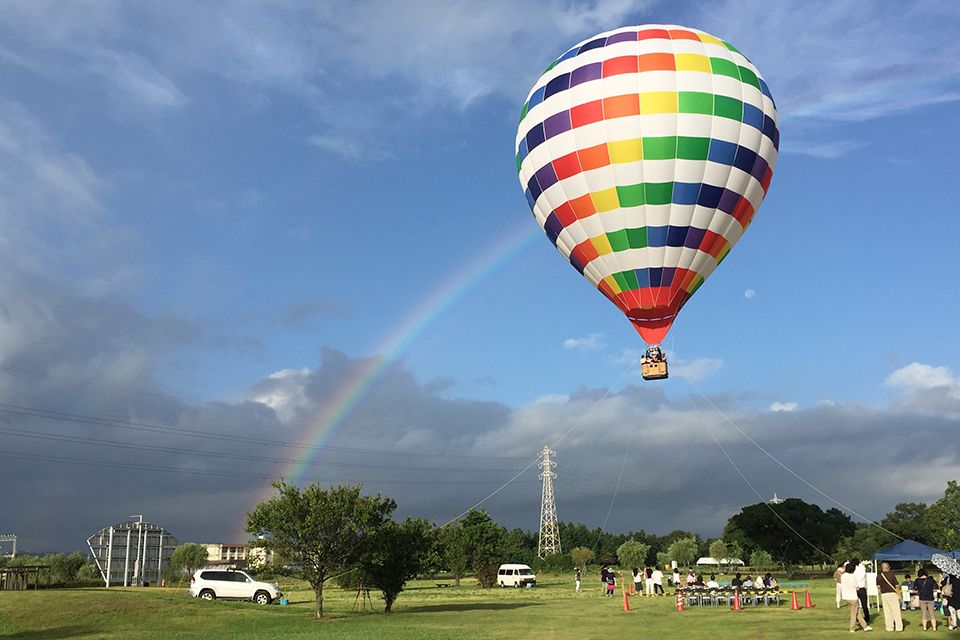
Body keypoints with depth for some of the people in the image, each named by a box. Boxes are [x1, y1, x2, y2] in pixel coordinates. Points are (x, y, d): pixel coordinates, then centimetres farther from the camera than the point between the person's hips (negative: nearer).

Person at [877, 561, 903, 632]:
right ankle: (899, 627, 4)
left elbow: (877, 586, 11)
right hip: (892, 594, -3)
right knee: (896, 611, 4)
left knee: (887, 611, 9)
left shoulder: (878, 576, 0)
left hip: (883, 594, 3)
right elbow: (897, 586, -8)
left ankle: (889, 627, 11)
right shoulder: (891, 575, -11)